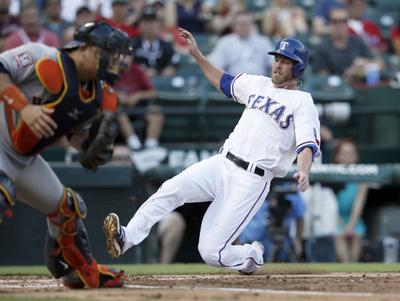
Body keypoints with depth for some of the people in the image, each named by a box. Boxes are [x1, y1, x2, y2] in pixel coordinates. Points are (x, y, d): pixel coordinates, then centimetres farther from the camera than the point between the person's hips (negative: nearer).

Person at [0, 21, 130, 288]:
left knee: (67, 207, 18)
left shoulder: (100, 97, 2)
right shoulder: (43, 59, -21)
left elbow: (80, 136, 8)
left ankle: (86, 273, 39)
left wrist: (99, 141, -15)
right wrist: (23, 106, -33)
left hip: (24, 160, 9)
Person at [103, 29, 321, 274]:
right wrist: (197, 53, 26)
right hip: (222, 164, 6)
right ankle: (127, 238, -28)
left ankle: (251, 256, 20)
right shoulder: (258, 84, 16)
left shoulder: (303, 102, -4)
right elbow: (223, 81, 34)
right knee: (172, 189, -23)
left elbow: (307, 145, -17)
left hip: (251, 181, -6)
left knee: (211, 251, -11)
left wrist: (304, 172, -37)